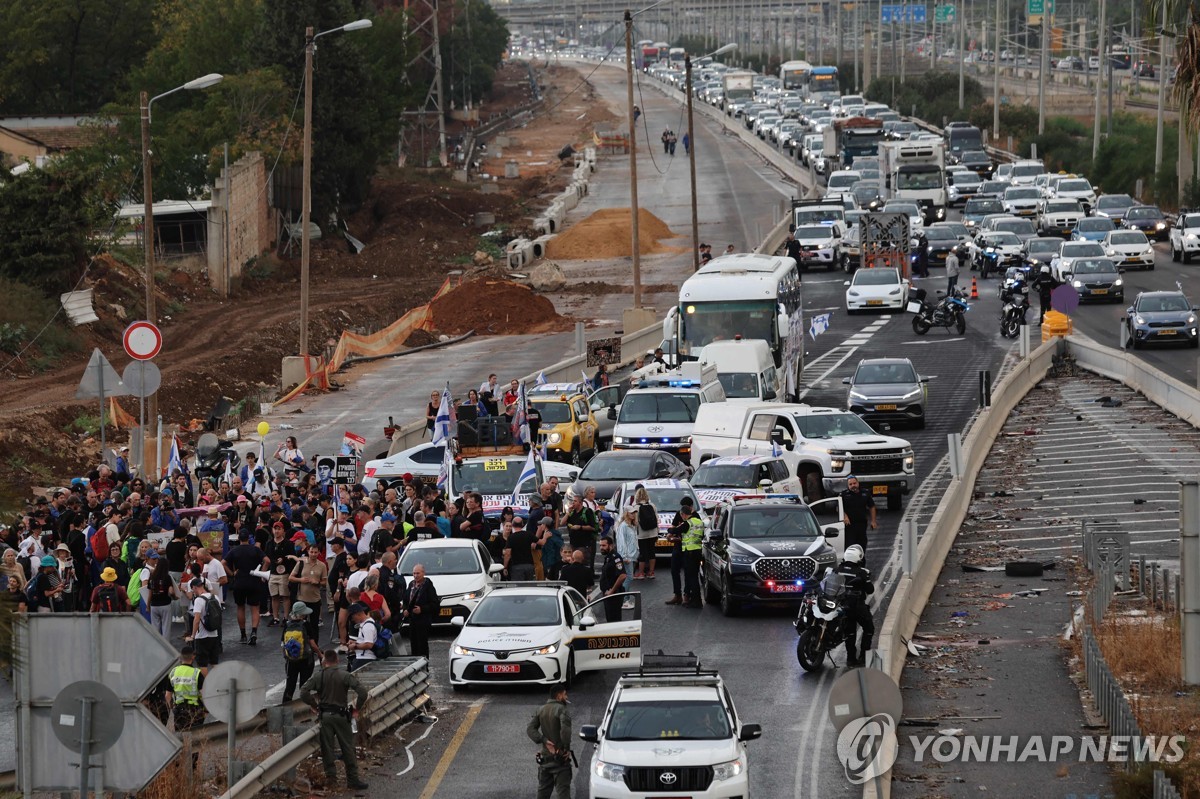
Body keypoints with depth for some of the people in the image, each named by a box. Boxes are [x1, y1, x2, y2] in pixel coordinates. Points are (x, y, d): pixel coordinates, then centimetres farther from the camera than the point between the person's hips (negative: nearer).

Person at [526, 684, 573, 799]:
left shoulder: (540, 710, 9)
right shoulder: (562, 710, -13)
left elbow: (529, 729, 0)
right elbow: (565, 729, -27)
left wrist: (544, 741, -6)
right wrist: (567, 748, -14)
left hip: (545, 757, 6)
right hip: (560, 759, -6)